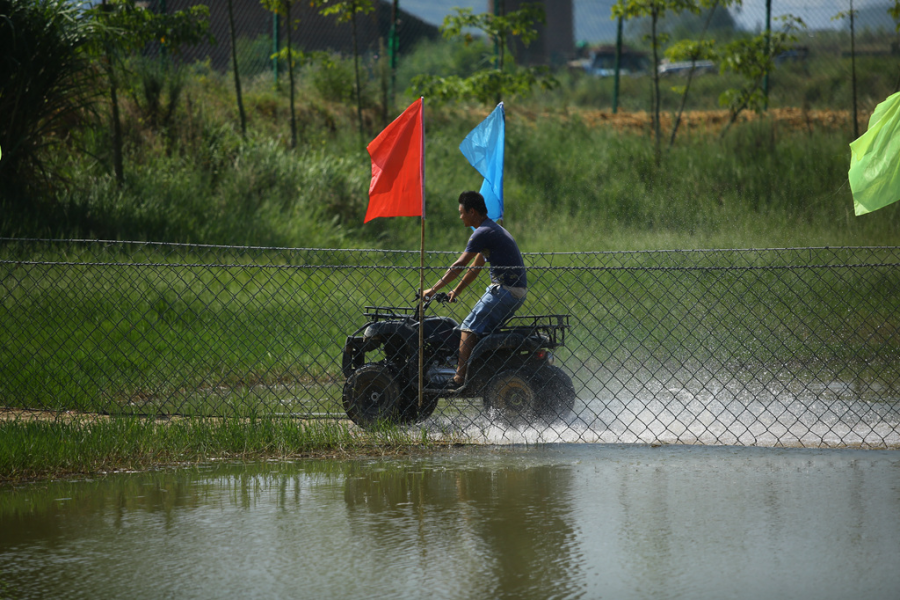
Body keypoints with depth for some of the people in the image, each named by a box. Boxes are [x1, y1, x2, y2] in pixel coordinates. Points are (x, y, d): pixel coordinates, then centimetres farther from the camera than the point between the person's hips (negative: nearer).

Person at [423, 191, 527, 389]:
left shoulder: (483, 233, -12)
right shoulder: (494, 230, 21)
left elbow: (459, 266, -12)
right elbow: (475, 267, 27)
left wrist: (434, 289, -7)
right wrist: (456, 291, 29)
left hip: (506, 291, -10)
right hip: (516, 291, 10)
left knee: (469, 329, -11)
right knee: (479, 326, 16)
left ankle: (459, 379, -17)